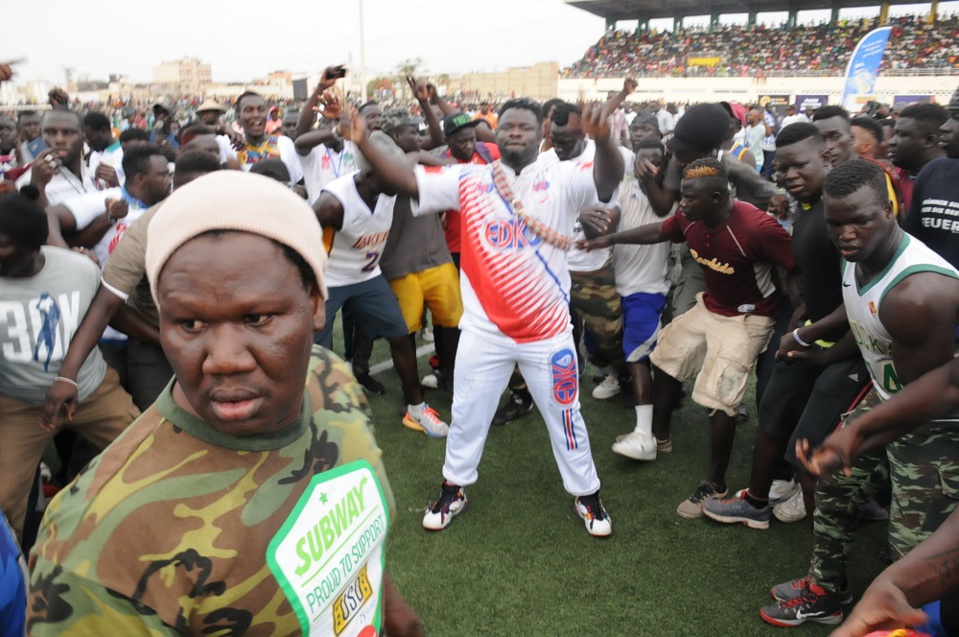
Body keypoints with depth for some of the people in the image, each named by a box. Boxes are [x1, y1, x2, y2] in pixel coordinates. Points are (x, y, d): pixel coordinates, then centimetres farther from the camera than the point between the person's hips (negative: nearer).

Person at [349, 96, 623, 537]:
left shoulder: (561, 179, -8)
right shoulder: (469, 179, -3)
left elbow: (609, 179, -26)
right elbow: (407, 180, -8)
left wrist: (602, 139, -48)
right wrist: (364, 145, -22)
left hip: (548, 329, -1)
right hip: (484, 329, 1)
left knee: (564, 415, 16)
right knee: (467, 415, 17)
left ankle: (587, 495, 37)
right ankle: (453, 490, 39)